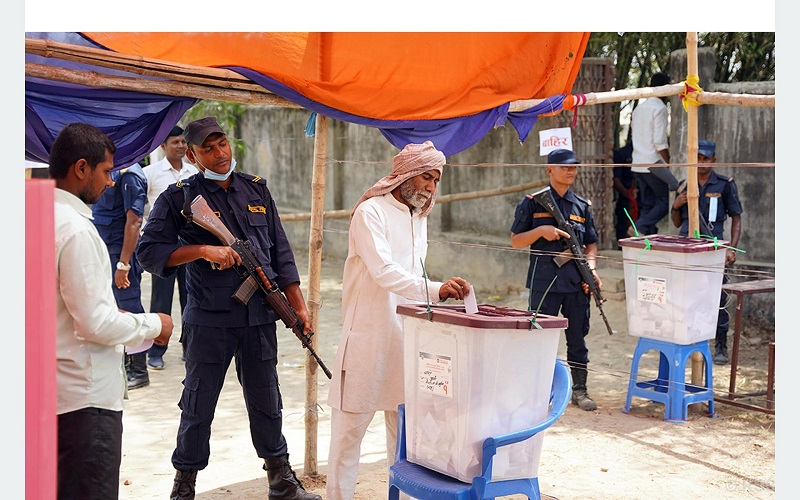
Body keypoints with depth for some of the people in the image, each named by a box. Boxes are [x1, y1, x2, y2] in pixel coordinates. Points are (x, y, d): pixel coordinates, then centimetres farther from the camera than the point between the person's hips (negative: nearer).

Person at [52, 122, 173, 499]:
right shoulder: (76, 229, -21)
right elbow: (95, 323, -22)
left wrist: (116, 315, 14)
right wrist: (153, 325, -8)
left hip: (49, 387, 10)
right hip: (86, 396, -10)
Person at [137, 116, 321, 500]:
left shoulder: (256, 190, 9)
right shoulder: (179, 198, -3)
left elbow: (281, 253, 11)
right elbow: (149, 251, -9)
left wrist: (298, 307, 7)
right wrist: (204, 250, -20)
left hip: (260, 318, 3)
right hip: (208, 322, -3)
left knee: (266, 402, 14)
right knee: (198, 405, 9)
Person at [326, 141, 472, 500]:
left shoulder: (418, 218, 16)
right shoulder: (371, 212, -10)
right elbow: (383, 271, -23)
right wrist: (433, 290, -33)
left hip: (406, 335, 7)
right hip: (368, 333, -7)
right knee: (352, 420, -1)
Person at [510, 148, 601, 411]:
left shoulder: (582, 206, 12)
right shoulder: (533, 203, 1)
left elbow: (591, 243, 15)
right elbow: (516, 241, 1)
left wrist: (591, 268, -2)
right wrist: (541, 230, -15)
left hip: (577, 282, 3)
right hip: (544, 281, -3)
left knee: (578, 337, 9)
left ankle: (579, 390, 19)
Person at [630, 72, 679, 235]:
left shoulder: (638, 108, 17)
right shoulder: (660, 108, -8)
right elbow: (660, 141, -15)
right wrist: (668, 163, -9)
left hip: (637, 165, 8)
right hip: (653, 164, -8)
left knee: (647, 204, 10)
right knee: (666, 201, -2)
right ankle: (640, 226, -17)